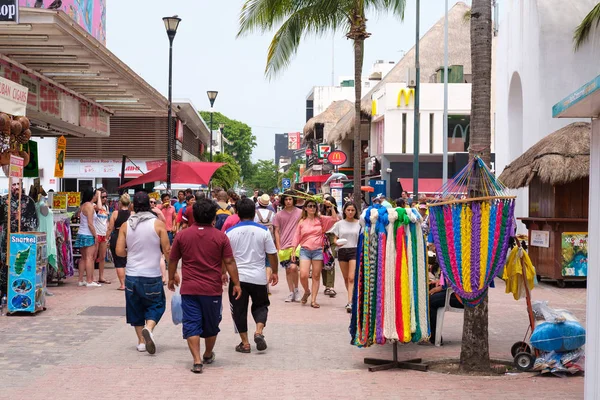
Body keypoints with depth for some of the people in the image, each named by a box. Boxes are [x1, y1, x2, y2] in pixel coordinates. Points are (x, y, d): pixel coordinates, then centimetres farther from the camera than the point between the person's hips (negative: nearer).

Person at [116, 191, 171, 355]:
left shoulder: (125, 226, 0)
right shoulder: (158, 224, -7)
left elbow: (119, 251, -2)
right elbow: (167, 250, -7)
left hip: (132, 275, 2)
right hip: (152, 275, -2)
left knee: (136, 307, 16)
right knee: (155, 305, 12)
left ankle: (141, 340, 18)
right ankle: (149, 328, -15)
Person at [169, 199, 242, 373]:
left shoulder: (182, 236, -1)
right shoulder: (221, 237, -5)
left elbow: (173, 260, 8)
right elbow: (229, 262, -6)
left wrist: (171, 278, 23)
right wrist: (236, 284, 1)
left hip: (189, 289, 0)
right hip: (213, 289, 0)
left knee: (191, 325, 0)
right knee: (211, 324, 18)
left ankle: (197, 360, -10)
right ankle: (208, 355, 35)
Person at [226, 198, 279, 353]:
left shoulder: (230, 232, -4)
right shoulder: (263, 231, -6)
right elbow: (272, 254, -1)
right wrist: (274, 272, 13)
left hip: (237, 277, 0)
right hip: (258, 277, 1)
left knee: (239, 310, 10)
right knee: (260, 305, 19)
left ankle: (245, 343, 11)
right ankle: (259, 331, -4)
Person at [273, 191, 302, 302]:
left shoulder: (300, 213, 3)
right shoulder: (279, 215, 7)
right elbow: (276, 231, 10)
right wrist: (278, 247, 3)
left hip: (296, 245, -3)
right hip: (283, 247, 3)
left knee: (293, 267, -19)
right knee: (288, 270, 7)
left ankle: (296, 289, 0)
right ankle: (291, 293, 17)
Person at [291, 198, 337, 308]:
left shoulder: (320, 219, 6)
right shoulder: (302, 222, 7)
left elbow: (334, 219, -3)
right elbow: (297, 237, 9)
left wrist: (331, 206, -8)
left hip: (318, 250, 0)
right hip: (305, 250, 0)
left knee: (316, 276, 3)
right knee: (303, 275, -13)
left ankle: (313, 300, 9)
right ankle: (306, 292, 17)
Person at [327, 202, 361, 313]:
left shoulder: (359, 224, 2)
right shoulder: (339, 224, 8)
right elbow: (335, 239, 9)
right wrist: (337, 243, -12)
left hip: (355, 250, -3)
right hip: (342, 251, 3)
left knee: (351, 278, -14)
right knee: (346, 278, 11)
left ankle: (350, 303, -19)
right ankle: (352, 298, 27)